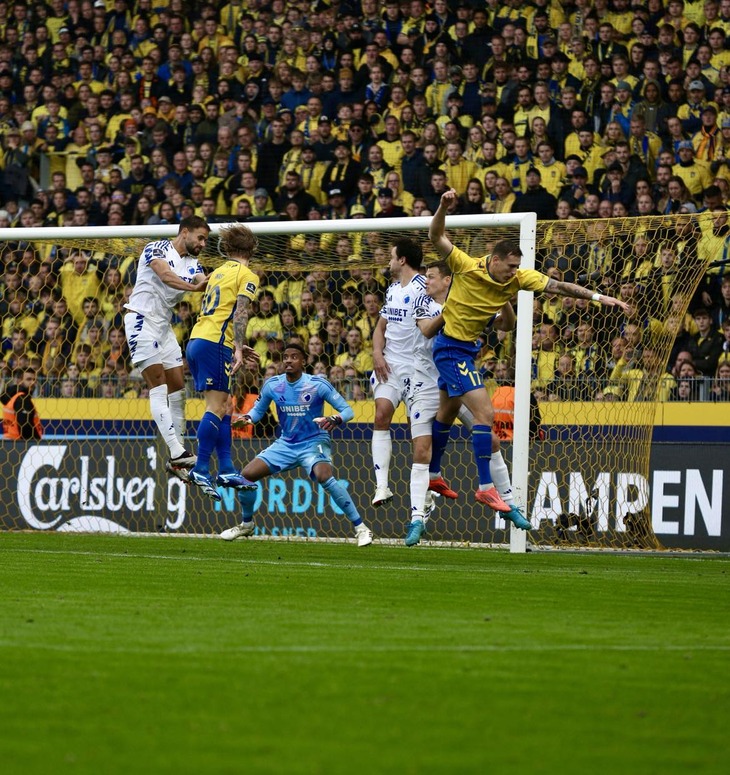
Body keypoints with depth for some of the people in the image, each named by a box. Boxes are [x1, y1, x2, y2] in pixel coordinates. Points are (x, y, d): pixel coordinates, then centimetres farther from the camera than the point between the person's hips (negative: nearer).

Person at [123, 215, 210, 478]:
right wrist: (192, 287, -42)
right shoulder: (157, 248, -7)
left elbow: (205, 283, -6)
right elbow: (164, 275, -26)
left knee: (177, 389, 5)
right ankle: (177, 452, -24)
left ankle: (175, 459, 9)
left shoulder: (193, 264, 13)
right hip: (142, 319, -8)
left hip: (164, 325, 8)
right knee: (159, 388, -15)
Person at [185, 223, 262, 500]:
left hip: (197, 341, 8)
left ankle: (226, 470, 9)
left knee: (224, 406, 11)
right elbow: (239, 313, -14)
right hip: (214, 344, -8)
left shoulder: (218, 273, 22)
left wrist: (236, 347, 27)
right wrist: (238, 348, -20)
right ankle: (201, 470, -18)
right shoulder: (246, 275, -1)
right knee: (216, 407, -11)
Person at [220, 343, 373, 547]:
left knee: (324, 477, -34)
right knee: (247, 474, -5)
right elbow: (259, 409, 14)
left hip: (314, 443, -5)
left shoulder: (317, 385, -14)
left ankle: (360, 528, -26)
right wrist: (247, 418, -9)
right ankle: (246, 525, 22)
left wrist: (336, 420, -34)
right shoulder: (272, 385, -3)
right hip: (285, 444, 5)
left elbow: (347, 410, -11)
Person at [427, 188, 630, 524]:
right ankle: (486, 487, -13)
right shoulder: (466, 267, -22)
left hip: (466, 348, 8)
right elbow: (436, 236, -26)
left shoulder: (517, 279, -8)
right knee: (484, 413, -16)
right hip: (450, 347, -8)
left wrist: (597, 297, -20)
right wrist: (444, 207, -43)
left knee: (447, 412, 23)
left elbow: (556, 286, -11)